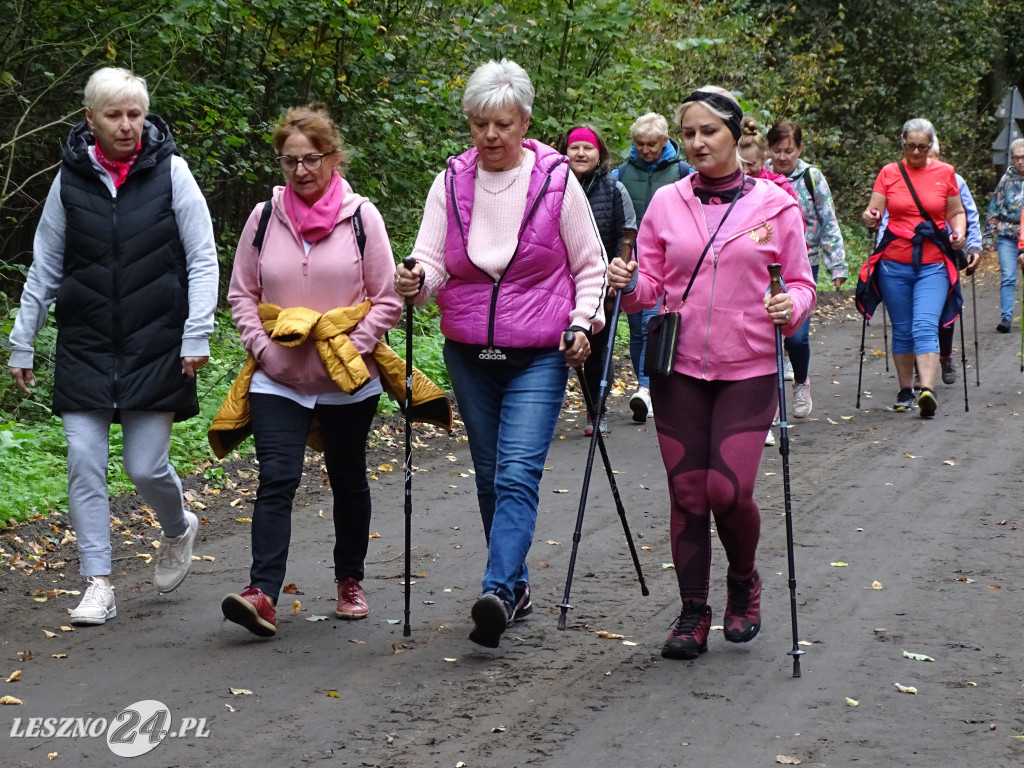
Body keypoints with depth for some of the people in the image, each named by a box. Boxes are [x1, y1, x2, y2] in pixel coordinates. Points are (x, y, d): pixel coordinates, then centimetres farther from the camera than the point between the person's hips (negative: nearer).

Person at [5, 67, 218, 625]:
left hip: (155, 347, -2)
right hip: (85, 345, 2)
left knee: (146, 467, -1)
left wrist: (197, 335, -9)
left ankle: (178, 529, 32)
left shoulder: (169, 171, -4)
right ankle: (98, 585, 4)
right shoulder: (71, 178, 2)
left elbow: (202, 260, -1)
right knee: (84, 461, -4)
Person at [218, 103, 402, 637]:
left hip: (348, 382, 0)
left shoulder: (361, 217, -3)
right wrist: (261, 345, -6)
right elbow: (241, 293, 9)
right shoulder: (264, 218, 3)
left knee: (348, 480, 14)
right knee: (277, 479, -13)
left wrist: (352, 348, -13)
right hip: (277, 380, 0)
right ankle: (262, 594, -20)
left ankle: (350, 580, 32)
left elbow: (387, 299, -1)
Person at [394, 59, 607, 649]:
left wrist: (582, 322, -10)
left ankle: (497, 593, -28)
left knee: (518, 474, -17)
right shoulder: (451, 183, 1)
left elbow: (590, 265, 3)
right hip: (469, 354, 4)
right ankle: (517, 585, 27)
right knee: (490, 476, 13)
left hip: (539, 356, -4)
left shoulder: (556, 180, -5)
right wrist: (416, 281, -27)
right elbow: (432, 260, -5)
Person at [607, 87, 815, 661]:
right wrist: (627, 285, -12)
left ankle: (744, 581, 20)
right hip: (679, 368, 2)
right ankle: (693, 612, 15)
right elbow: (650, 287, 9)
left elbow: (801, 284, 5)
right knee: (687, 492, 1)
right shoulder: (666, 204, 5)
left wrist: (792, 306, -16)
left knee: (729, 489, -10)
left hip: (748, 370, -2)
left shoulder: (775, 206, 0)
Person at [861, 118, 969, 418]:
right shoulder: (889, 173, 5)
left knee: (925, 326, -17)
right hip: (895, 263, 2)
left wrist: (959, 233, -7)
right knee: (902, 330, 7)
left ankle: (928, 390, -27)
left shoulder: (945, 173, 5)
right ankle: (905, 390, 20)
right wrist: (869, 218, -23)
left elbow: (956, 212, 14)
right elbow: (873, 212, 1)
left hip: (933, 265, -1)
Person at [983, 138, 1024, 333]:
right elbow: (994, 210, 7)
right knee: (1007, 278, -7)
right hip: (1007, 237, 0)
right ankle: (1006, 318, -8)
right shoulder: (1006, 180, 4)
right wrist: (988, 237, 3)